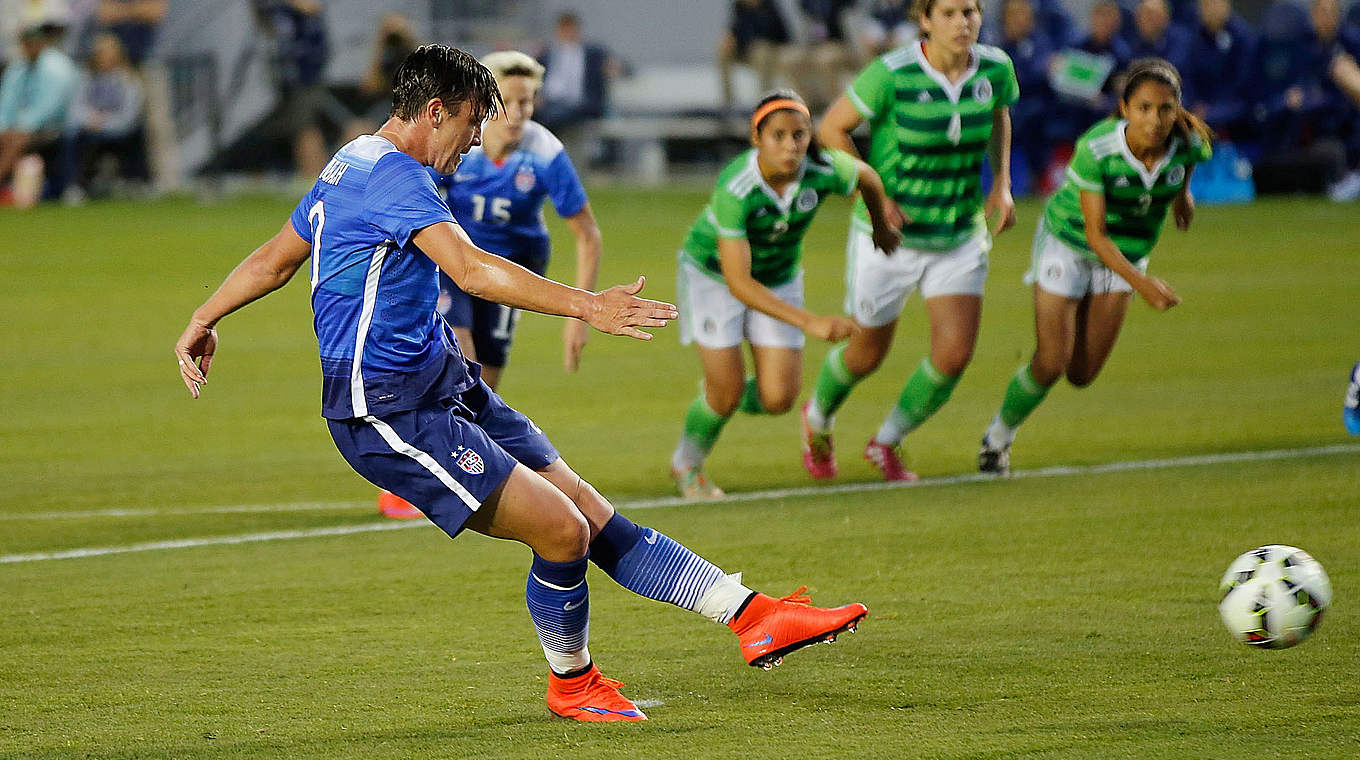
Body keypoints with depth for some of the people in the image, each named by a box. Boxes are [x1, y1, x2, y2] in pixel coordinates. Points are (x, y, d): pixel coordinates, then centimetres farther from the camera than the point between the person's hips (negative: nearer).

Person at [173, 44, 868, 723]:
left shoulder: (349, 166, 15)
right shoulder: (393, 175, -19)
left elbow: (274, 261, 24)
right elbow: (472, 270, -33)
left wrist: (204, 320, 34)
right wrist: (586, 307, -38)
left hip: (444, 384, 10)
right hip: (388, 415, -10)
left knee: (590, 511, 3)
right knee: (562, 530, -14)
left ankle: (752, 615, -1)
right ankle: (571, 683, 9)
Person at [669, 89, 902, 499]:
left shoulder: (825, 170, -28)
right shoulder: (734, 190, -38)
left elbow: (867, 176, -2)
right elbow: (738, 283, -37)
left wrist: (882, 222, 19)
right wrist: (810, 322, -44)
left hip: (779, 276, 4)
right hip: (713, 271, -4)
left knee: (778, 399, -5)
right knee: (728, 391, -7)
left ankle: (718, 398, 30)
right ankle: (687, 465, 24)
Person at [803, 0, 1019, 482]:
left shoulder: (995, 69, -9)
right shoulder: (892, 75, -23)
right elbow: (832, 127, -12)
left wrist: (1001, 183, 3)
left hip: (960, 238, 3)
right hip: (889, 237, -3)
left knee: (955, 353, -9)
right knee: (868, 353, 12)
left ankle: (887, 443, 19)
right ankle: (819, 417, 47)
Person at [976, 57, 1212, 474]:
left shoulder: (1191, 145, -24)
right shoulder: (1094, 149, -35)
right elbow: (1096, 234, -30)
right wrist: (1142, 283, -42)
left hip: (1126, 253, 4)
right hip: (1068, 242, -4)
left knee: (1082, 374, 4)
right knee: (1051, 365, -8)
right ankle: (998, 436, 20)